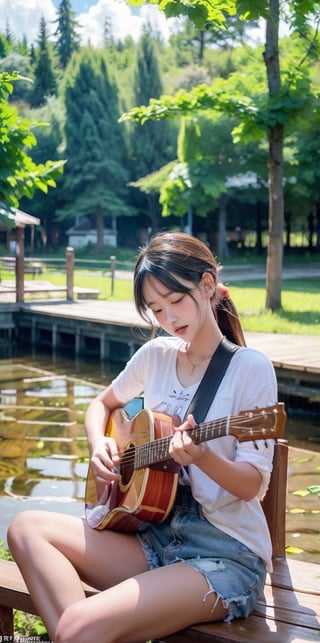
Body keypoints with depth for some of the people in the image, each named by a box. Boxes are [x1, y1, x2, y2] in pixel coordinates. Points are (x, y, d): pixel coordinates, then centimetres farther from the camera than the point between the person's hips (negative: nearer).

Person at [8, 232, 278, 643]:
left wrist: (202, 458, -30)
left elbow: (253, 484, -10)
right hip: (158, 535, 7)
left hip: (228, 554, -7)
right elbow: (102, 404, 24)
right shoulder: (156, 356, 7)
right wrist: (99, 447, 2)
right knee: (27, 529, -13)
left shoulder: (251, 369, -9)